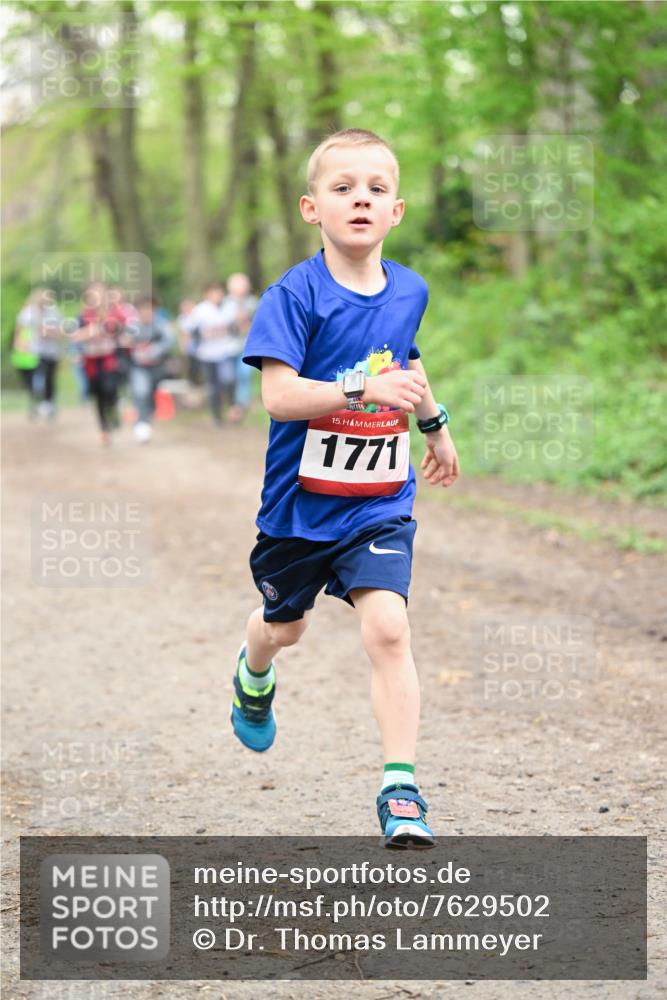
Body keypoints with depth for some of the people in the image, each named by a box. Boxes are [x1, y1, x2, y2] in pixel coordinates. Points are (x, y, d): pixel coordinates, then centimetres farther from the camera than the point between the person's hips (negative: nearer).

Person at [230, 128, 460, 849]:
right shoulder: (295, 296, -16)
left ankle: (400, 789, -15)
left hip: (380, 501, 2)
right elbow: (278, 393, -27)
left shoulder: (409, 291, 0)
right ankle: (254, 680, 58)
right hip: (301, 499, -2)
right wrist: (365, 391, -37)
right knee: (284, 626, 20)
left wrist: (435, 424, 35)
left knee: (387, 628, -17)